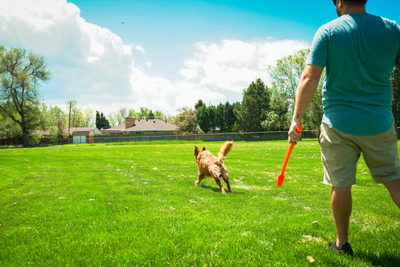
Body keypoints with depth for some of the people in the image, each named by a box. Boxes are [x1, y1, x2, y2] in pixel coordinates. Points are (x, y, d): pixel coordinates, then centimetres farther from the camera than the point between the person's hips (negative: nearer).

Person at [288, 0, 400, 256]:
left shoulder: (328, 31, -5)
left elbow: (309, 79, -12)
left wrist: (296, 119, -8)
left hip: (338, 124, -2)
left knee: (341, 185, 8)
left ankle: (342, 243, 21)